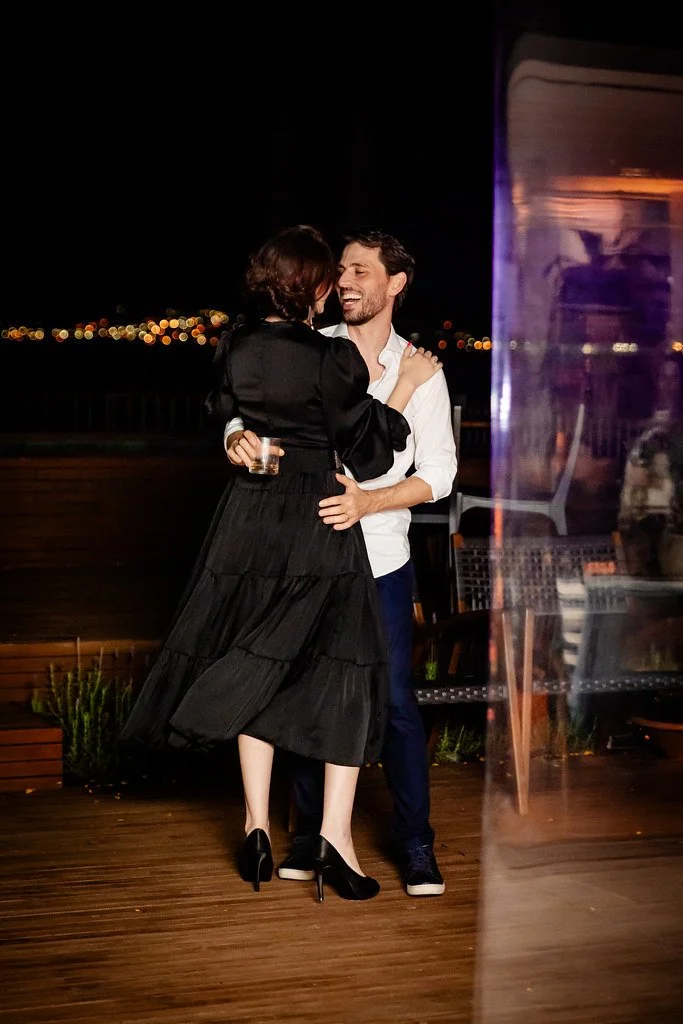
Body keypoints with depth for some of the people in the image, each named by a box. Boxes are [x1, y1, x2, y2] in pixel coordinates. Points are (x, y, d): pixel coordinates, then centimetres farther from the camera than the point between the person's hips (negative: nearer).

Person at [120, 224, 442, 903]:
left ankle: (257, 828, 17)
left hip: (249, 525, 4)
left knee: (256, 670, 15)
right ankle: (335, 835, 2)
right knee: (341, 675, 5)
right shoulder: (333, 358, -15)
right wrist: (405, 388, 0)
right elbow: (366, 452, -10)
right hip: (321, 530, -4)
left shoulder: (234, 350, -1)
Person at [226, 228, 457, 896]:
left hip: (381, 556, -1)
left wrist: (368, 502, -17)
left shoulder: (419, 369, 2)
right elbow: (251, 407, 1)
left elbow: (438, 473, -1)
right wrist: (238, 436, -24)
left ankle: (415, 844, 10)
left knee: (395, 700, -1)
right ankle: (309, 834, 22)